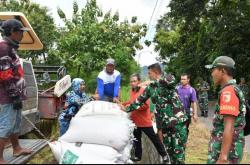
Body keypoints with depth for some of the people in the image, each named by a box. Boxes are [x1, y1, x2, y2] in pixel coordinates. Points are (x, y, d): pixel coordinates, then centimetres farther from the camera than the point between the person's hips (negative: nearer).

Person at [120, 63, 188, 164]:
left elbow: (170, 80, -28)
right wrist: (127, 109, 17)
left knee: (178, 150, -2)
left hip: (178, 120, -5)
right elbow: (139, 101, 18)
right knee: (168, 149, 12)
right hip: (164, 123, 6)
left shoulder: (168, 79, -4)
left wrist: (153, 82, -12)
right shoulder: (150, 87, 11)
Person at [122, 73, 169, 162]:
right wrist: (123, 104, 9)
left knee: (154, 138, 5)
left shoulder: (143, 90, -15)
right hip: (135, 120, 7)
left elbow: (146, 105, -25)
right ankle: (137, 156, 30)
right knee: (136, 139, 16)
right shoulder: (132, 91, 8)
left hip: (145, 120, -7)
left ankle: (164, 154, 19)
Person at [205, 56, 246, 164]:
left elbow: (229, 128, -26)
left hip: (227, 150, -9)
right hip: (229, 147, 9)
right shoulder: (233, 89, 12)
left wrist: (223, 157, -26)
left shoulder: (228, 92, -19)